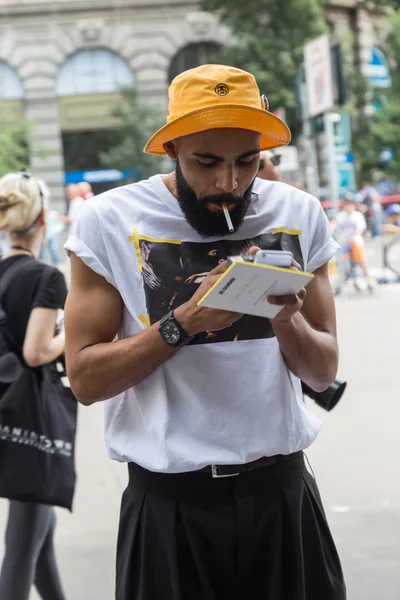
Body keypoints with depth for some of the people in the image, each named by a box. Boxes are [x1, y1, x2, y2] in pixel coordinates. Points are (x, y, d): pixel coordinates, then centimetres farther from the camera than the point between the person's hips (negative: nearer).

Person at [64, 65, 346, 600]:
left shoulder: (299, 215, 3)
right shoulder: (110, 220, -6)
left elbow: (323, 373, 5)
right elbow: (85, 379, -8)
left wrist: (287, 320, -15)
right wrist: (182, 323, -20)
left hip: (284, 493, 3)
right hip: (170, 502, -2)